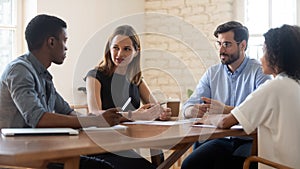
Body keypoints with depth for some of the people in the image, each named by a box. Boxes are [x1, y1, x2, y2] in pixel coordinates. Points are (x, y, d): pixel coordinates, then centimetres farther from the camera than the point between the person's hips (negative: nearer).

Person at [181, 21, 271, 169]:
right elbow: (187, 107, 9)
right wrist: (194, 111, -16)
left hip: (248, 141, -4)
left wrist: (226, 110, -24)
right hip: (219, 140, 4)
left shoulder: (259, 72, -2)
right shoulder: (212, 73, 14)